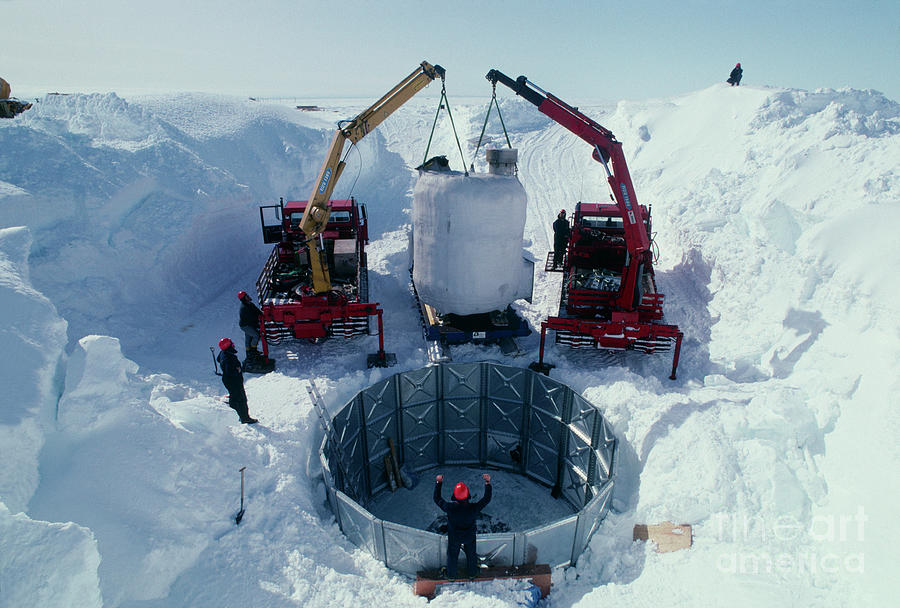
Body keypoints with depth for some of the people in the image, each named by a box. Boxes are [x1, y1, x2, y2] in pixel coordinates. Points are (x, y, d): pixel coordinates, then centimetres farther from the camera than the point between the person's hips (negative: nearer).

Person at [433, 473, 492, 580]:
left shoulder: (450, 507, -36)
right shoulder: (473, 508, -34)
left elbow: (437, 499, -18)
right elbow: (486, 499, -18)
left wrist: (438, 483, -13)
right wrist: (488, 483, -15)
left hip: (454, 537, 0)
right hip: (470, 537, 0)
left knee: (452, 556, 26)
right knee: (471, 554, 28)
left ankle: (451, 575, 49)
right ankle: (472, 573, 52)